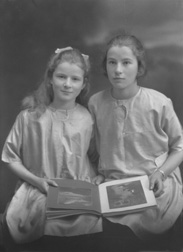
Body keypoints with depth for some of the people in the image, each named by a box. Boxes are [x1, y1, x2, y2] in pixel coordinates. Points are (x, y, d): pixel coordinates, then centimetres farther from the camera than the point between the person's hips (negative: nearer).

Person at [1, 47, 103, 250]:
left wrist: (96, 178, -4)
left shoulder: (87, 118, 1)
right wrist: (35, 180, -11)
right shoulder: (30, 116, -4)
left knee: (89, 219, -26)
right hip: (38, 192, -1)